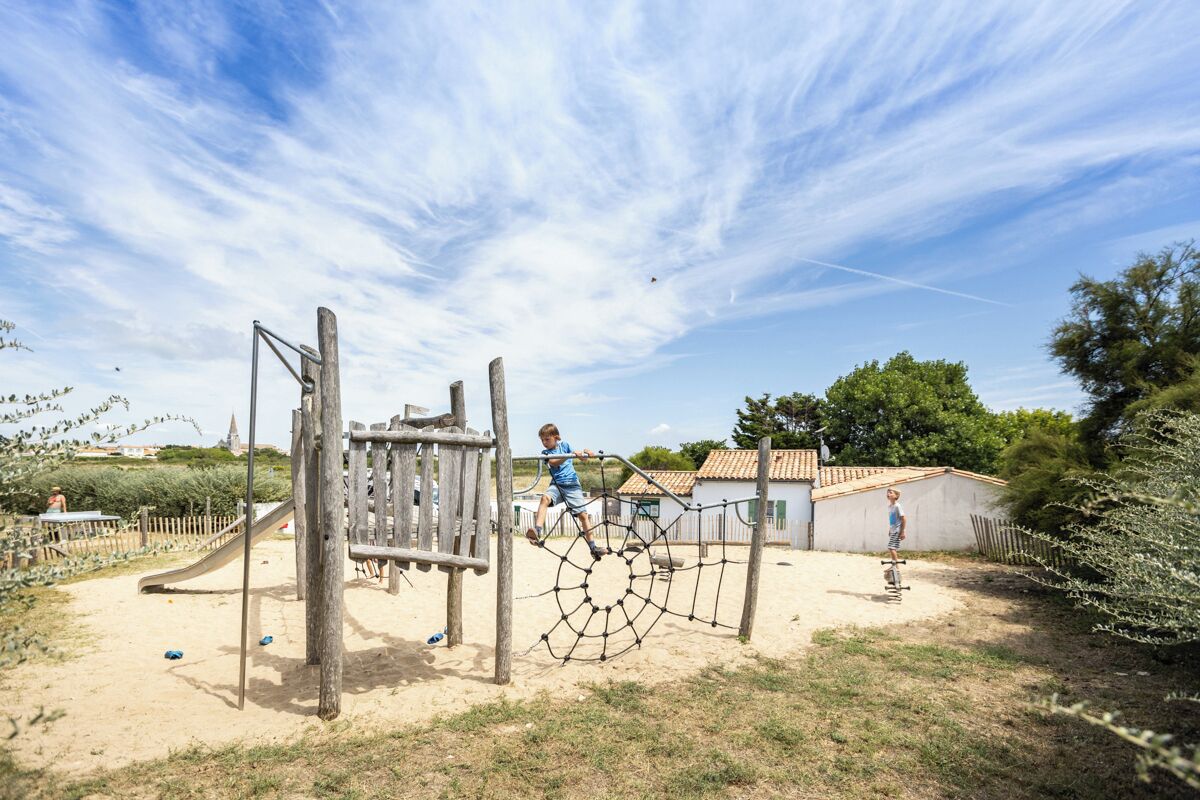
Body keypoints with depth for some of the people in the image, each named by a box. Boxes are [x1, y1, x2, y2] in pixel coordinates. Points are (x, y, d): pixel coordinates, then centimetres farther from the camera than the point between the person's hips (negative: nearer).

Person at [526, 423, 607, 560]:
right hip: (556, 485, -1)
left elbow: (579, 456, 12)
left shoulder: (564, 445, 11)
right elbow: (553, 462, -16)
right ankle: (537, 532, -40)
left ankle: (593, 548, 6)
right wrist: (570, 454, -26)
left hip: (572, 484, 1)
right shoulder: (546, 452, 5)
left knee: (583, 515, -3)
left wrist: (585, 453, -11)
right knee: (545, 498, -33)